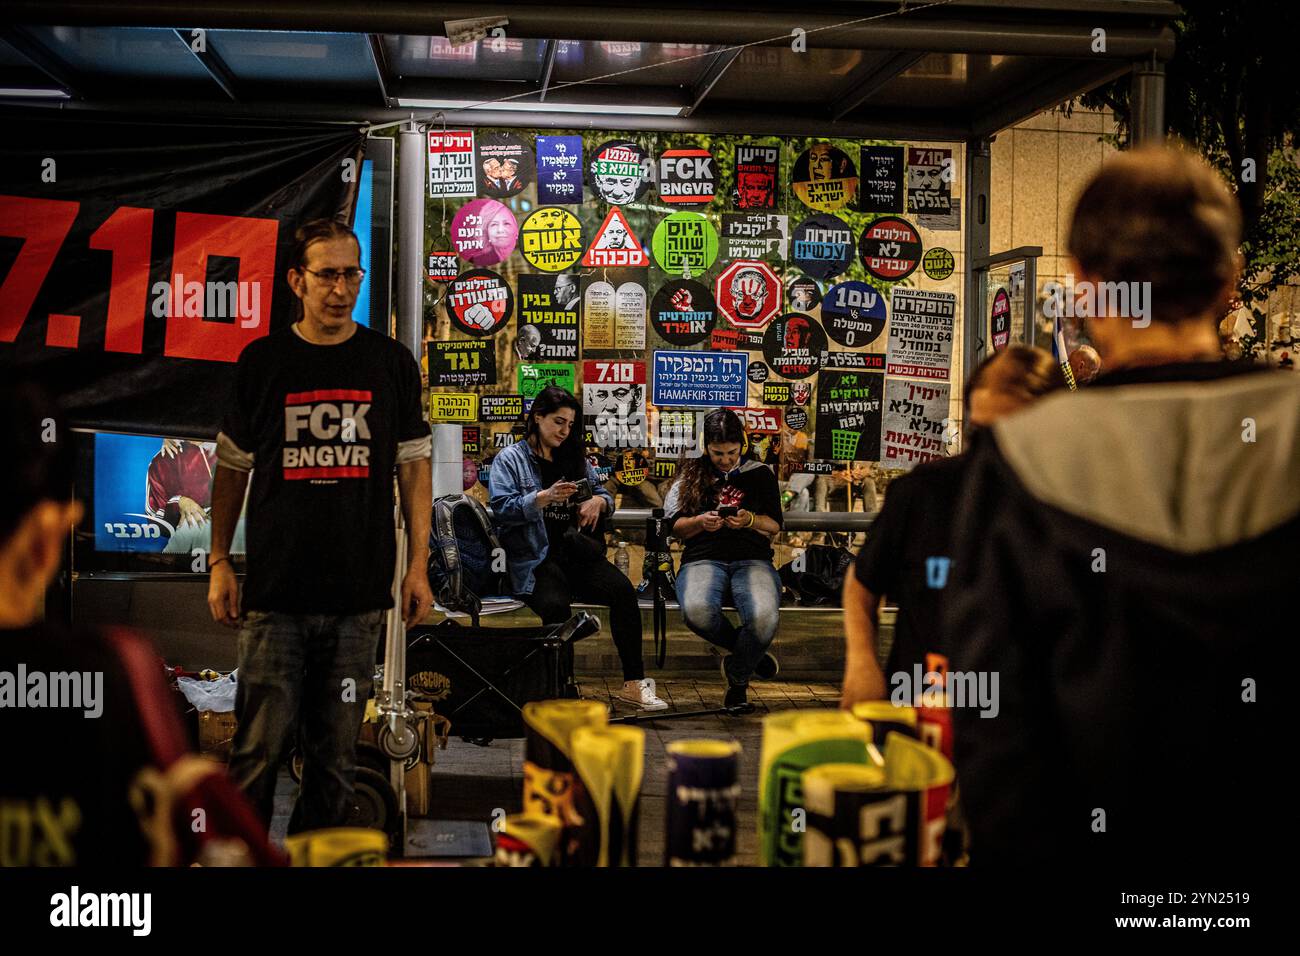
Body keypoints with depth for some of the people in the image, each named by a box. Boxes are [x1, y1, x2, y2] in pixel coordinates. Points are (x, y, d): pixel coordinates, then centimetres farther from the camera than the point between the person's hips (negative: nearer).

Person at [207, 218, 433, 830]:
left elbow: (414, 467, 9)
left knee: (337, 752, 8)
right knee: (260, 747, -2)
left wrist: (419, 564, 3)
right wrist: (219, 562, 4)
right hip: (275, 591, -1)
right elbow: (232, 467, 10)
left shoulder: (391, 363, 6)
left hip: (359, 595, 1)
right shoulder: (261, 362, 4)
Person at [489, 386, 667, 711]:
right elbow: (501, 508, -4)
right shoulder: (510, 459, 7)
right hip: (535, 559, -4)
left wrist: (598, 501, 1)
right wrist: (544, 498, -17)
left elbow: (604, 495, 26)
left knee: (623, 589, -25)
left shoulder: (575, 459, 24)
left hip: (577, 555, 4)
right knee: (555, 605, -36)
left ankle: (634, 683, -21)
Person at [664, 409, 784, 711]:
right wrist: (700, 522, -7)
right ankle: (749, 651, -6)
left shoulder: (759, 474, 18)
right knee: (696, 610, -38)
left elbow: (775, 526, 16)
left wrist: (750, 520, -5)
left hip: (753, 559, 0)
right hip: (703, 558, 0)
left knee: (764, 617, -35)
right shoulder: (691, 474, 17)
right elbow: (675, 527, 14)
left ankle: (737, 676, -2)